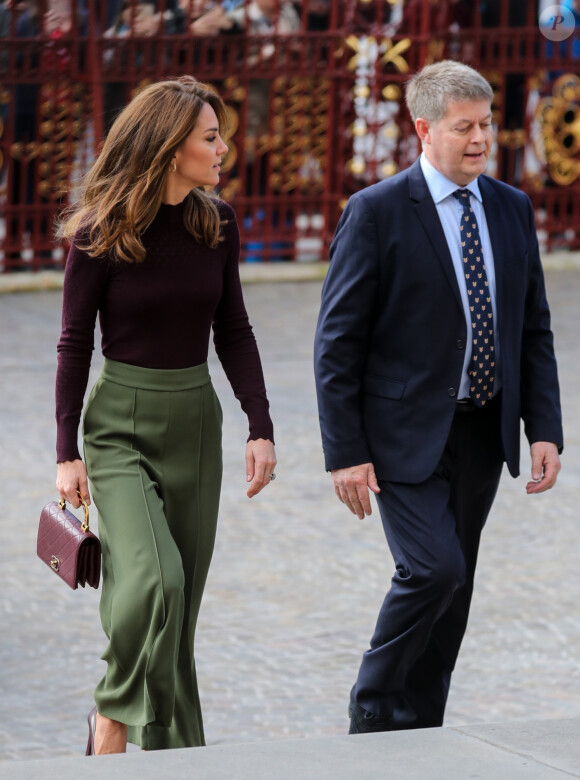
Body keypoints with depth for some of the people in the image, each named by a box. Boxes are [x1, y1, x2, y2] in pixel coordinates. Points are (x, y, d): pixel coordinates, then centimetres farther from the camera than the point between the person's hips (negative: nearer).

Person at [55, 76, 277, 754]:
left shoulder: (216, 225, 3)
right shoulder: (100, 233, -10)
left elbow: (233, 331, 9)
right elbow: (74, 343, -5)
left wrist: (260, 426, 0)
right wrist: (67, 453, -7)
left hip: (195, 421, 5)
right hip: (120, 423, -5)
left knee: (179, 599, 6)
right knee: (154, 580, -21)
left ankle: (170, 748, 18)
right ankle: (113, 719, 1)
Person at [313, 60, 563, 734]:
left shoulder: (511, 209, 8)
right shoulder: (376, 212, -9)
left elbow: (534, 329, 12)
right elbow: (337, 342, -9)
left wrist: (544, 428, 2)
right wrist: (345, 452, -13)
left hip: (483, 434, 6)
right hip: (406, 434, -6)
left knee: (451, 592, 9)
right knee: (434, 569, -18)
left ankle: (418, 734, 20)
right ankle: (372, 714, 2)